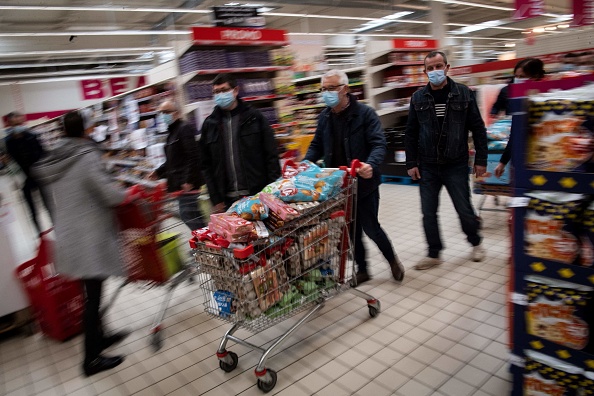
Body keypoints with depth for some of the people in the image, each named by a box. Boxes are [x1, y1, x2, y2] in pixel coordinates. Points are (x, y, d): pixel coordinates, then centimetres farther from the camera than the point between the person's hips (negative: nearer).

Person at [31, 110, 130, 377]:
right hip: (90, 237, -8)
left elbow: (56, 201, 17)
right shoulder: (86, 156, -15)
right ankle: (92, 359, 11)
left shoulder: (52, 161, 9)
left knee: (91, 292, 20)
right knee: (93, 295, 1)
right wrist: (127, 195, 1)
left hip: (67, 235, 8)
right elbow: (108, 193, -19)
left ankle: (99, 337, 37)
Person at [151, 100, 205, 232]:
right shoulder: (172, 132, 21)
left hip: (188, 185, -10)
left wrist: (189, 181, -24)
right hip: (179, 185, 10)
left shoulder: (185, 129, -10)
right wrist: (158, 172, 17)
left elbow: (194, 157, -20)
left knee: (189, 217, -9)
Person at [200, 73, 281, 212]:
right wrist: (216, 200, 1)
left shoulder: (255, 117, 2)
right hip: (228, 201, 2)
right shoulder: (209, 125, 8)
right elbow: (206, 165, 8)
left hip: (259, 196, -2)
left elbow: (272, 156, -1)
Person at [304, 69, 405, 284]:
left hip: (364, 183, -5)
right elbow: (317, 146, 13)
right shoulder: (324, 117, 6)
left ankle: (392, 259, 30)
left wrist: (371, 164, -39)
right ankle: (362, 269, 31)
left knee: (370, 227, 2)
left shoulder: (365, 113, -12)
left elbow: (379, 144, -19)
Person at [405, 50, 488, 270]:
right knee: (429, 213, 5)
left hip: (456, 165, -1)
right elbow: (411, 133, 5)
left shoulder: (463, 94, -2)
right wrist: (411, 163, 1)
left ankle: (476, 243, 35)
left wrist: (481, 159, -2)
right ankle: (434, 254, 22)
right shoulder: (418, 98, 2)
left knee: (464, 209, 7)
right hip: (427, 167, 2)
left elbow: (478, 128, 1)